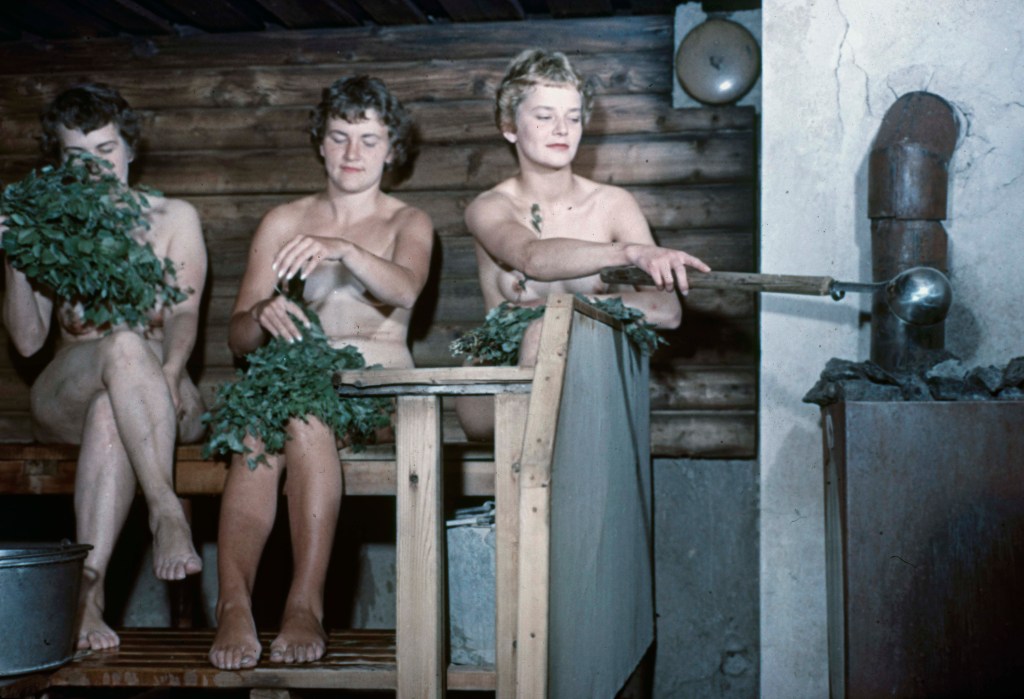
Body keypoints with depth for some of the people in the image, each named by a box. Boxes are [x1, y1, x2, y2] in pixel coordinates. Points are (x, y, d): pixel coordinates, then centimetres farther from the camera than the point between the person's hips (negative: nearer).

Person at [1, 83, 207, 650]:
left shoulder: (173, 219, 14)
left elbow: (185, 314, -1)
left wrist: (168, 373, -22)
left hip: (157, 403, 0)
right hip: (64, 398, 0)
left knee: (109, 414, -39)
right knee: (124, 346, -36)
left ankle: (87, 587, -48)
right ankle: (166, 509, -47)